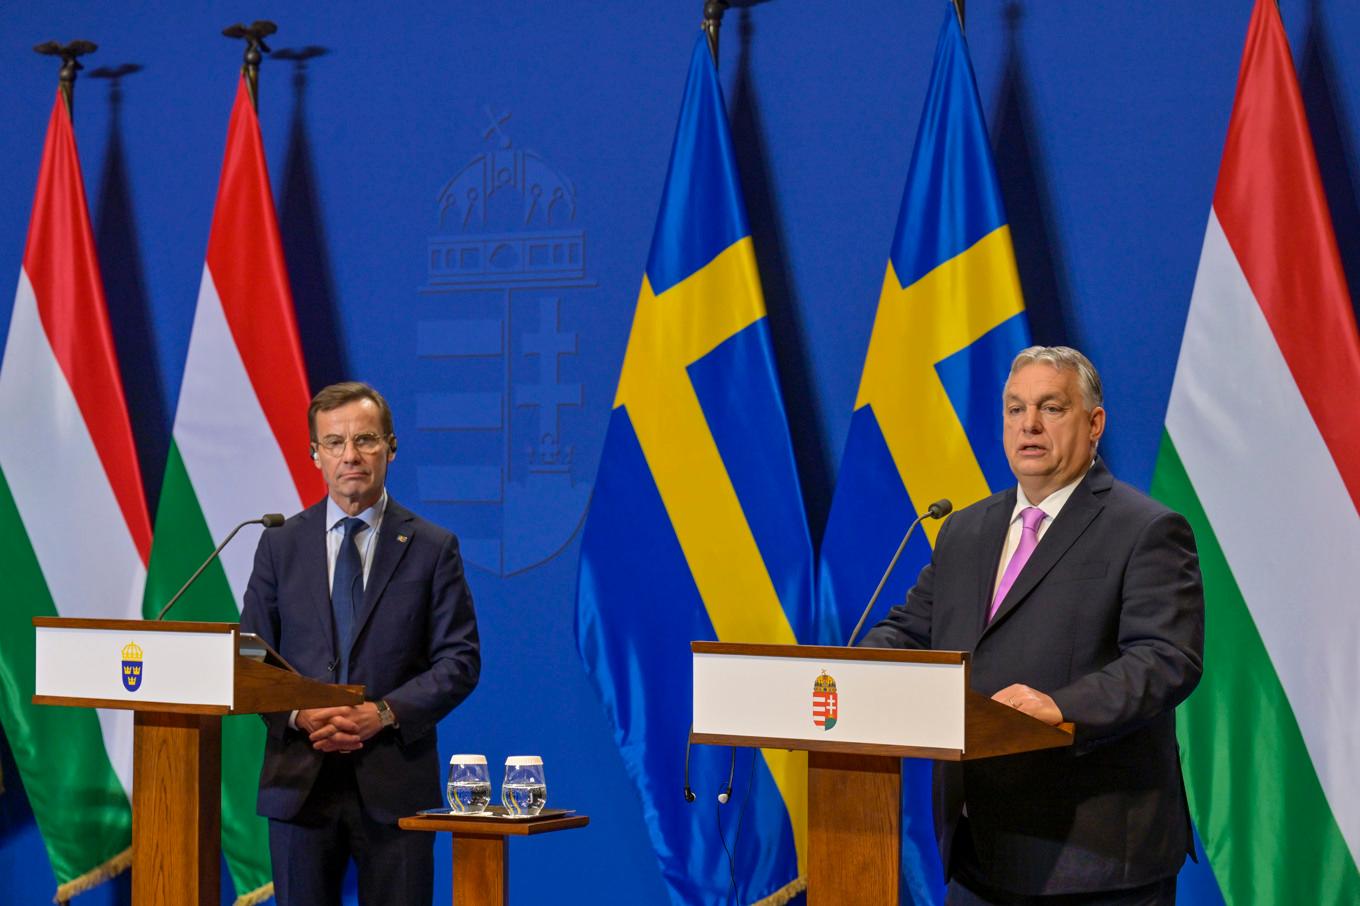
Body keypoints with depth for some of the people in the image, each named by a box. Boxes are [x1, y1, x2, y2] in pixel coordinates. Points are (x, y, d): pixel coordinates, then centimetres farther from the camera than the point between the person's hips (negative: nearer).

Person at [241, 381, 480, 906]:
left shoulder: (432, 548, 3)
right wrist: (299, 714, -12)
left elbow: (460, 660, -1)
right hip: (300, 780, 2)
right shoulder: (280, 545, 8)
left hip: (395, 783, -2)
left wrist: (385, 713, -15)